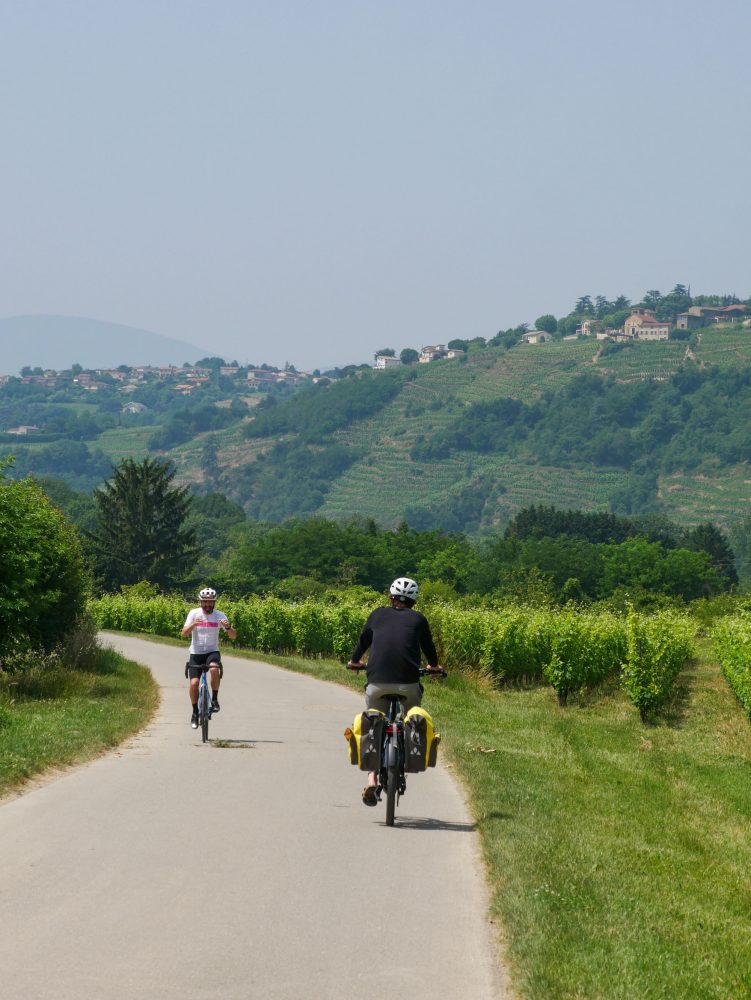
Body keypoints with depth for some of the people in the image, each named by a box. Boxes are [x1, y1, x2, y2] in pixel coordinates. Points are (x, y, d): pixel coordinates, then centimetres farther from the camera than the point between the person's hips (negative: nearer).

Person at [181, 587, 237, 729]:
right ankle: (195, 713, 9)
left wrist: (228, 627, -26)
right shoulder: (194, 613, -3)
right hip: (196, 653, 1)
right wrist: (193, 625, -30)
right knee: (194, 683, -12)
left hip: (212, 652, -1)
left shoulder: (220, 616, -2)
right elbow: (184, 634, -10)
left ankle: (214, 700, -13)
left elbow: (233, 636, -4)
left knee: (215, 669, -33)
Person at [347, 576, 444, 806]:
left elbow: (364, 640, 28)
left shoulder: (377, 615, 16)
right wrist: (433, 666, 50)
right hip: (408, 683, -1)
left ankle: (372, 780, -3)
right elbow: (428, 646, 28)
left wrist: (354, 661, 48)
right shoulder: (418, 619, 14)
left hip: (377, 682, 1)